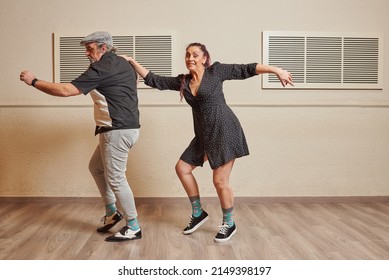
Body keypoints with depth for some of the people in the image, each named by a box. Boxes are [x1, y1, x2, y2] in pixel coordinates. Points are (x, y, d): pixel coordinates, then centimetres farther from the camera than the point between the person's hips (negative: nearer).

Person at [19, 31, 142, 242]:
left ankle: (133, 227, 7)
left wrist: (34, 81, -9)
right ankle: (112, 213, 26)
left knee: (115, 178, -2)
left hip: (117, 131, -10)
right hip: (126, 127, 10)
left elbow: (66, 90, -18)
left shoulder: (101, 68, -14)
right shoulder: (124, 64, 13)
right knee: (96, 167, 20)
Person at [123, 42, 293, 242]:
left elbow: (246, 70, -5)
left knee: (220, 181, -5)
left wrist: (276, 70, -9)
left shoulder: (216, 71, -5)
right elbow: (153, 80, 11)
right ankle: (198, 213, 24)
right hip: (204, 135, 7)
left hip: (225, 131, -7)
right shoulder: (182, 82, 9)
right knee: (182, 168, 8)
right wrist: (133, 62, 7)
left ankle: (229, 224, 17)